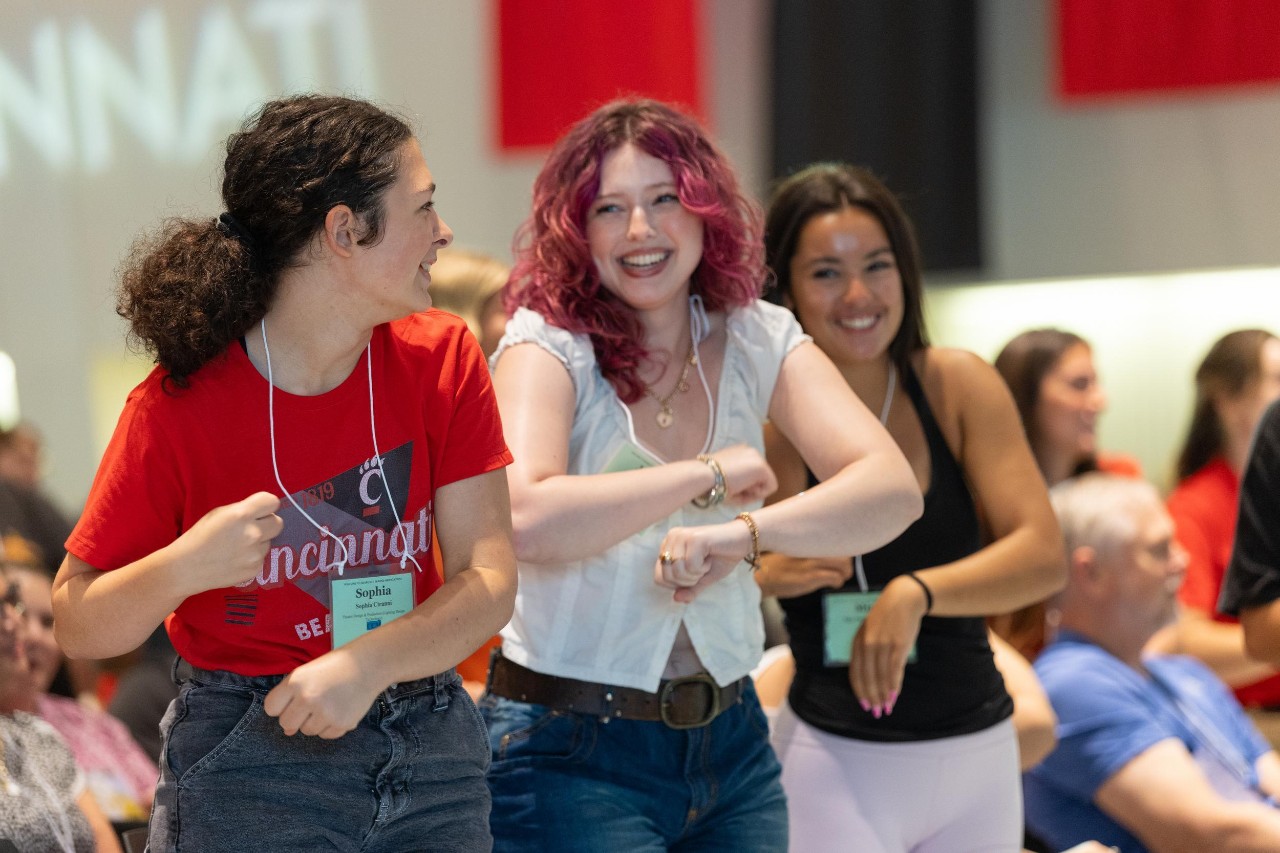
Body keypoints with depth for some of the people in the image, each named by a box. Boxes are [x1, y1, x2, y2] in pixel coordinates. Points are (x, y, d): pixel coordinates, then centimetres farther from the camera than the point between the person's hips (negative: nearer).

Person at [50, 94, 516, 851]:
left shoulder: (443, 359, -2)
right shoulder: (182, 406, -12)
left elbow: (490, 581, -8)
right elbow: (76, 627, -8)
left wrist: (366, 664, -24)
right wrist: (181, 570, -28)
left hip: (431, 755, 3)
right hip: (246, 768, -3)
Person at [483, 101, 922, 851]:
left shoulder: (759, 341, 2)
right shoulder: (547, 342, -9)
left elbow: (894, 490, -13)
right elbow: (525, 522, -27)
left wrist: (746, 533, -30)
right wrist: (709, 475, -19)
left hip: (729, 744, 5)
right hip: (573, 754, -4)